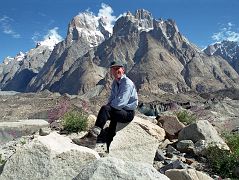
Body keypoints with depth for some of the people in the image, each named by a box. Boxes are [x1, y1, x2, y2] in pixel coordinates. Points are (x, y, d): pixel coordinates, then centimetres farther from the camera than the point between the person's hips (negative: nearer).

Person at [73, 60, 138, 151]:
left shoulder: (127, 83, -17)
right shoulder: (115, 82, 12)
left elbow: (120, 102, -26)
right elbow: (111, 98, 18)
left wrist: (108, 106, -12)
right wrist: (108, 106, -2)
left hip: (128, 113, -9)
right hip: (120, 111, 9)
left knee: (105, 109, -27)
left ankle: (92, 138, -32)